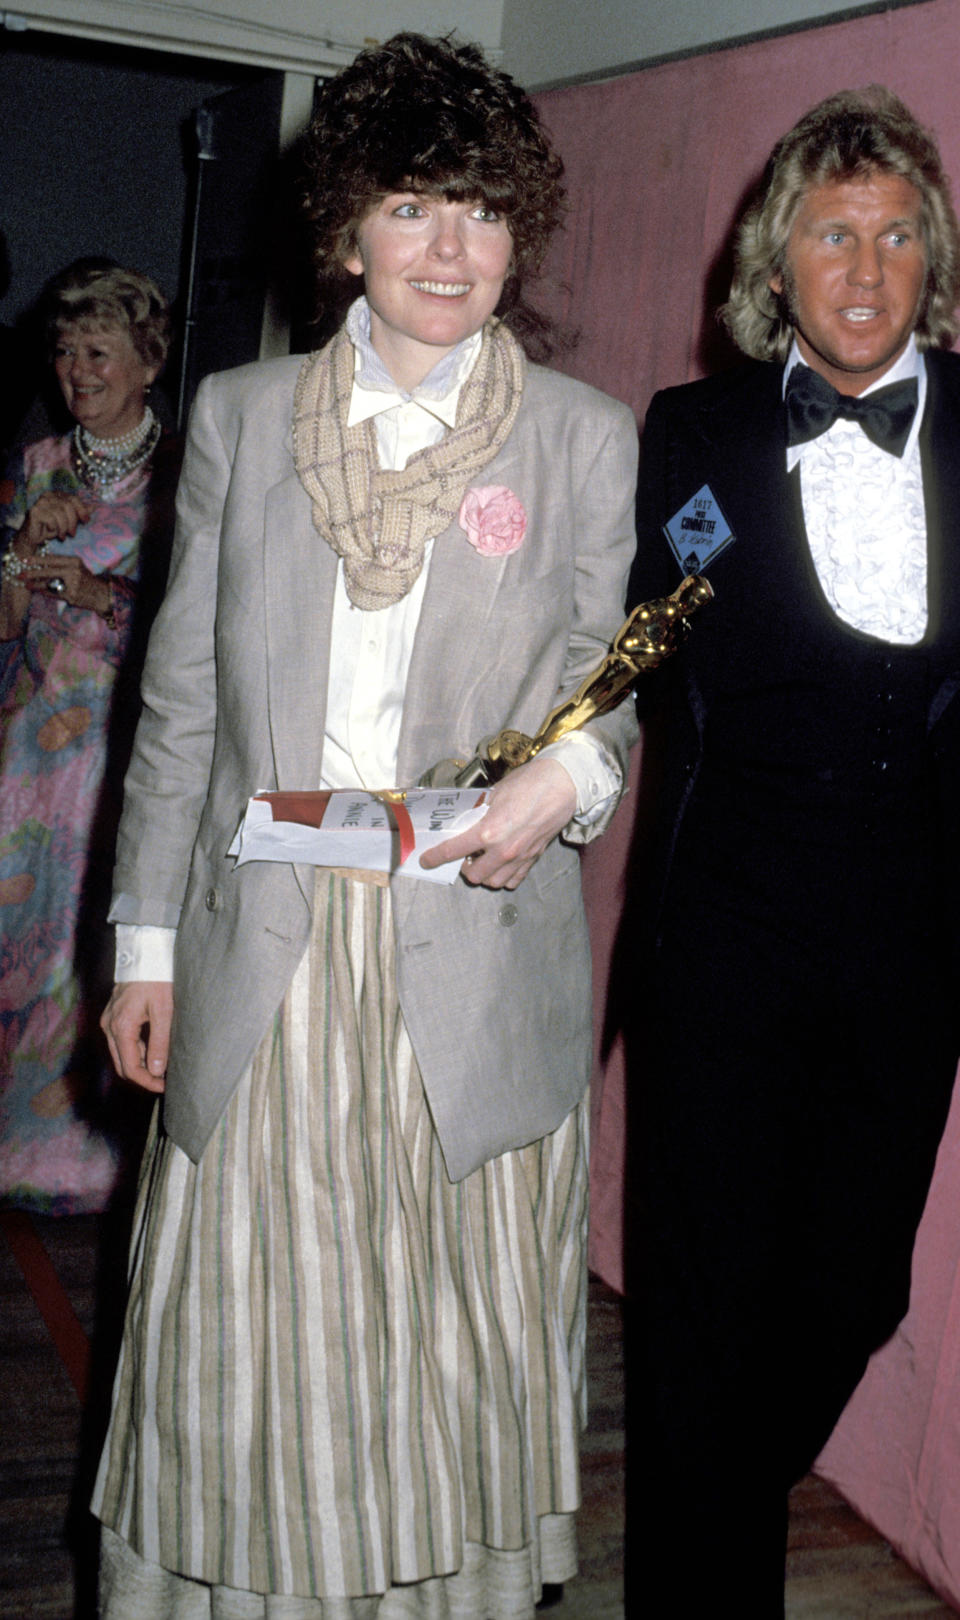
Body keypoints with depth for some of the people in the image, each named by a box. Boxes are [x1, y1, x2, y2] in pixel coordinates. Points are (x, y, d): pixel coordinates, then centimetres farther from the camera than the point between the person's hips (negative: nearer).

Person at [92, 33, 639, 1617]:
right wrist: (145, 941, 6)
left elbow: (614, 684, 10)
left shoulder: (586, 438, 5)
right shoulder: (239, 417, 8)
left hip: (476, 966, 0)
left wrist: (571, 775, -14)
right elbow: (182, 698, 9)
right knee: (243, 1350, 8)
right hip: (262, 965, 1)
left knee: (461, 1350, 9)